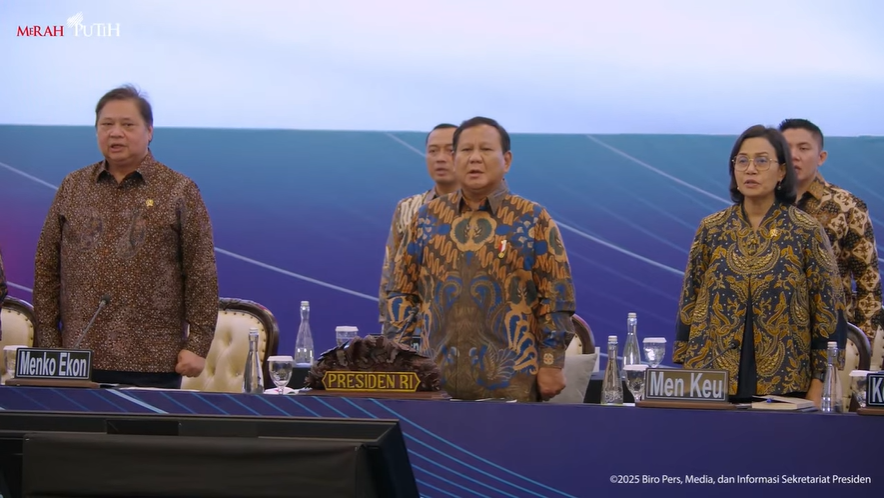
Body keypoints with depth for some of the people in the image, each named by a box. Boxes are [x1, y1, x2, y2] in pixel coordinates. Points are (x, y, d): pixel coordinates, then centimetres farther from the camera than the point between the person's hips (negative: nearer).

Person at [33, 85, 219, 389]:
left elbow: (201, 273, -1)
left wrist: (197, 345, -7)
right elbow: (47, 269, 11)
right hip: (79, 361, 2)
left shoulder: (179, 192, 2)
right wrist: (48, 343, 5)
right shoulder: (72, 188, 11)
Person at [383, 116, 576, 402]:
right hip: (435, 380, 3)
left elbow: (556, 297, -1)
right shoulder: (427, 218, 10)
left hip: (510, 383, -2)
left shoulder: (533, 220, 2)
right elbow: (402, 292, 12)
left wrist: (551, 364, -7)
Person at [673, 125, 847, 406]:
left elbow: (828, 313, -2)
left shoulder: (807, 232, -2)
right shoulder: (711, 229, 5)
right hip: (712, 385, 2)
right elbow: (689, 307, 9)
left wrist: (817, 389, -6)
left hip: (784, 386, -2)